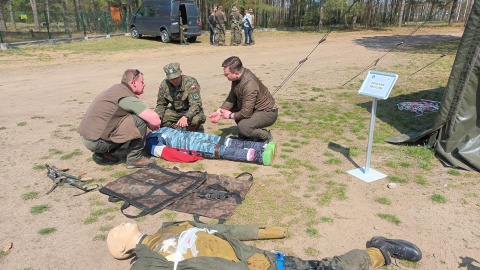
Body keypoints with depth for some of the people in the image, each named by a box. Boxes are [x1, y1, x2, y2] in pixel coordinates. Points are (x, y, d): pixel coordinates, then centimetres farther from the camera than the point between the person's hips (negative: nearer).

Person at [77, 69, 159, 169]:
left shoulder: (117, 88, 11)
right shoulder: (128, 97, -16)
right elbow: (156, 120, -19)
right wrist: (151, 124, 3)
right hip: (96, 142, -9)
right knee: (140, 120, -11)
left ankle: (102, 154, 17)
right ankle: (135, 158, 0)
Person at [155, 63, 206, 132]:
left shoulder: (191, 82, -24)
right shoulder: (164, 85, -10)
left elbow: (196, 104, -31)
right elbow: (161, 104, 2)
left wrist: (185, 117, -48)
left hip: (190, 111, -4)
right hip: (174, 111, 4)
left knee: (195, 119, -36)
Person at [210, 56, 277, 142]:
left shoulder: (249, 85, -33)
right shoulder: (237, 77, -6)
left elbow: (246, 113, -30)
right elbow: (231, 98, 3)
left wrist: (230, 115, -14)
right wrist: (220, 111, -10)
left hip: (268, 113, -9)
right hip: (254, 108, 9)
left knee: (243, 126, -29)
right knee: (230, 106, 5)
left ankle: (266, 136, -1)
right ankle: (245, 134, 15)